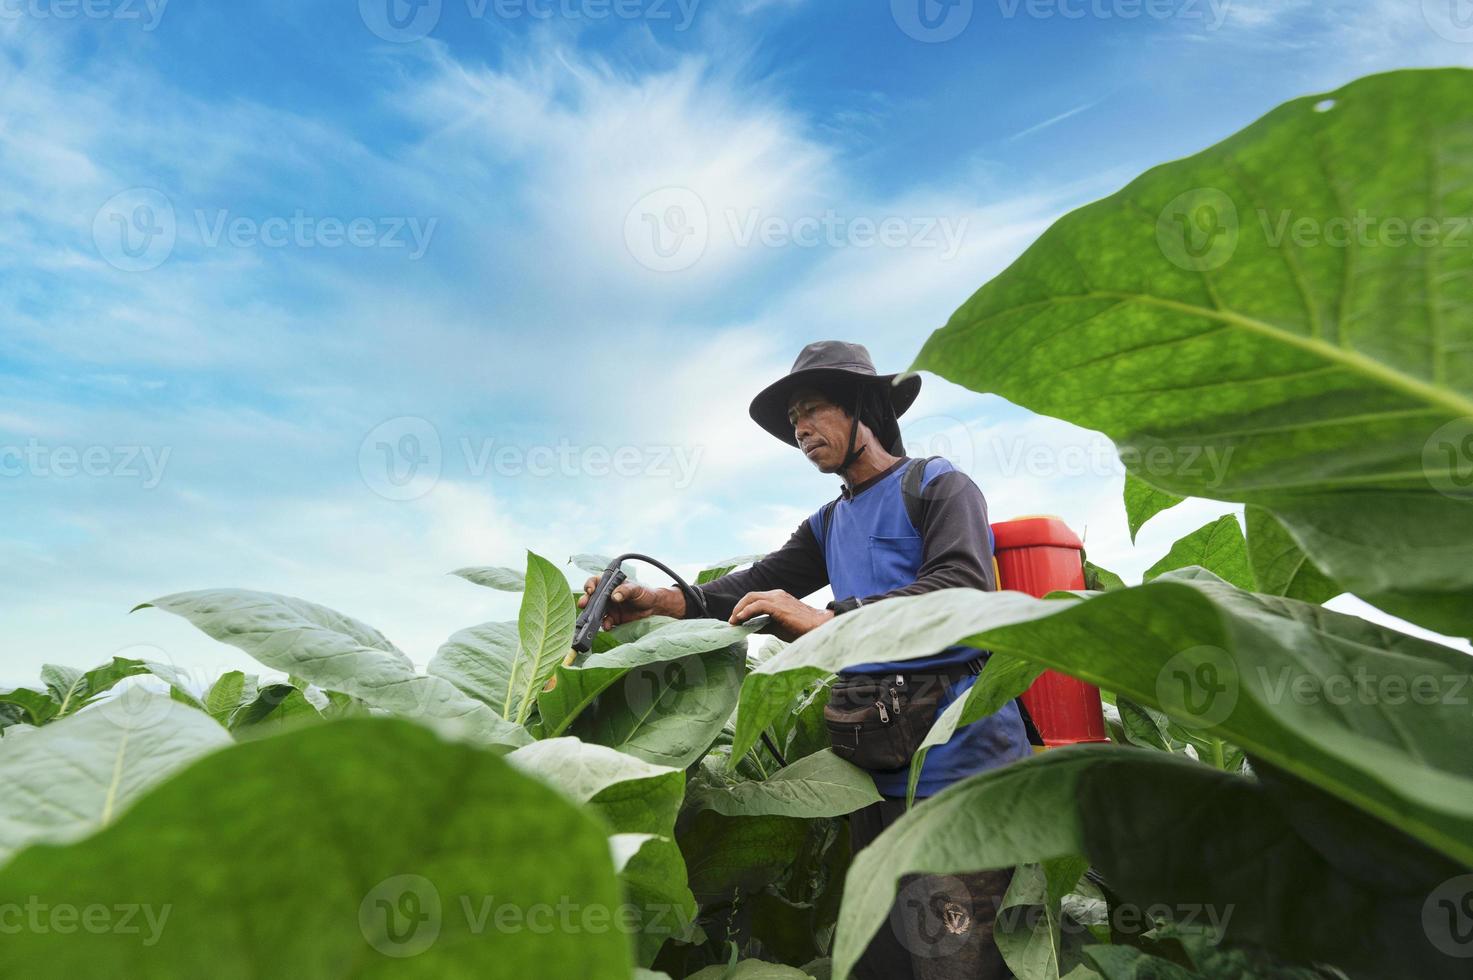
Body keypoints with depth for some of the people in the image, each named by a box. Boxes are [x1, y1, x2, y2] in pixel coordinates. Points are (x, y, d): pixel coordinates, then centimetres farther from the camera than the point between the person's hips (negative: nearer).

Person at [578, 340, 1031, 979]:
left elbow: (967, 587, -17)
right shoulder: (830, 524, 21)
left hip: (955, 744, -6)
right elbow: (761, 585, 14)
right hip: (878, 762, 7)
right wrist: (659, 601, -1)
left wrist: (826, 619, -25)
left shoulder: (938, 485, 0)